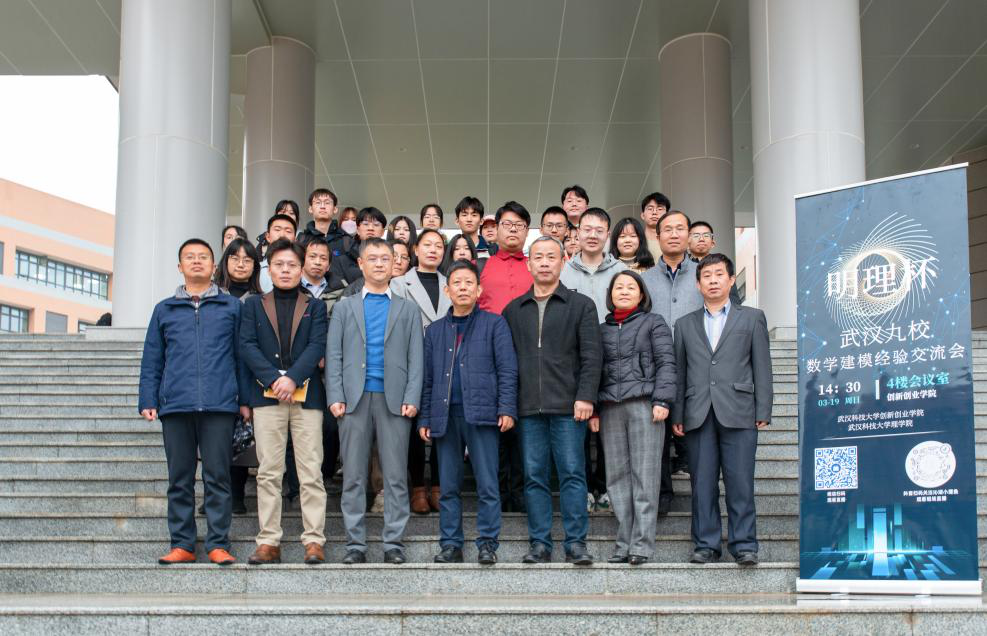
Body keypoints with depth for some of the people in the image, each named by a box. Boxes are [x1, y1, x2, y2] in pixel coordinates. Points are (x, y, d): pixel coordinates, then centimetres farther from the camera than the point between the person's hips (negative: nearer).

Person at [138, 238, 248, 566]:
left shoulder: (231, 306, 11)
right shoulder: (164, 310, 16)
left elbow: (242, 355, 9)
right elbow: (151, 360, 14)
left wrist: (245, 399, 2)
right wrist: (148, 401, 4)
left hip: (219, 404, -2)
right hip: (176, 404, 2)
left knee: (217, 477, -1)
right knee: (179, 479, 5)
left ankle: (218, 544, 3)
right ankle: (182, 545, 11)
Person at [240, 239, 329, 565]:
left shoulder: (315, 306, 15)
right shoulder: (254, 304, 16)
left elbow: (317, 346, 1)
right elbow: (247, 345, 3)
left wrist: (293, 378, -14)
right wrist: (272, 379, -12)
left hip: (306, 395, -1)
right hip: (267, 395, 1)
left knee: (311, 472, -4)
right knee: (268, 472, 0)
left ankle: (314, 541, -3)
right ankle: (268, 542, 2)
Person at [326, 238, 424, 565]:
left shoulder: (408, 309, 14)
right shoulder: (344, 307, 15)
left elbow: (415, 357, 7)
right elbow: (334, 354, 8)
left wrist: (412, 398, -6)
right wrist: (335, 396, -4)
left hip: (393, 400, 0)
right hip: (355, 399, 1)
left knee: (396, 476, 0)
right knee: (353, 476, 3)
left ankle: (394, 542, 6)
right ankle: (355, 543, 9)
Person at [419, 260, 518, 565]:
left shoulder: (494, 324, 7)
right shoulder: (435, 330, 17)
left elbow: (507, 370, 1)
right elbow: (428, 378, 17)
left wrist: (507, 409, -9)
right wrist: (424, 418, 9)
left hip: (481, 413, -3)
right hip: (445, 415, 3)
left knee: (487, 485, -4)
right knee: (448, 486, 6)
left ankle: (487, 543, 3)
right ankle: (450, 545, 12)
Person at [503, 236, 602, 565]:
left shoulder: (581, 305, 6)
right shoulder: (514, 310, 15)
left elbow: (591, 356, -1)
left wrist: (585, 397, -11)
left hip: (567, 406, -3)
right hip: (529, 408, 3)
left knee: (572, 473, -4)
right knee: (534, 476, 4)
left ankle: (576, 543, 1)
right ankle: (540, 544, 10)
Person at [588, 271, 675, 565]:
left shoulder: (654, 323, 9)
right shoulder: (603, 330, 20)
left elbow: (666, 362, 1)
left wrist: (661, 400, -10)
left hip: (643, 404, -4)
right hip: (610, 408, 4)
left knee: (644, 475, -7)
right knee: (617, 476, 2)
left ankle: (642, 544, -7)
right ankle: (624, 544, 5)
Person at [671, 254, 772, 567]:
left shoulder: (752, 318, 12)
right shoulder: (685, 325, 18)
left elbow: (761, 367, 6)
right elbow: (679, 372, 14)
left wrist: (763, 412, -1)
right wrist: (677, 415, 5)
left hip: (738, 413, -2)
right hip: (698, 415, 2)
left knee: (740, 482, -4)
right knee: (702, 483, 2)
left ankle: (744, 544, 3)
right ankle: (706, 544, 9)